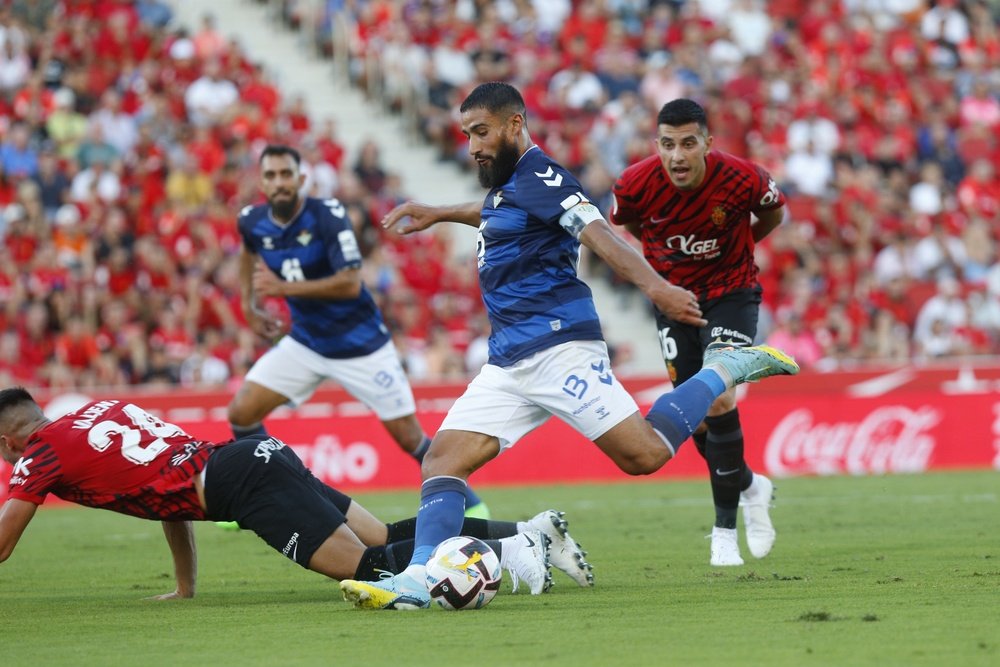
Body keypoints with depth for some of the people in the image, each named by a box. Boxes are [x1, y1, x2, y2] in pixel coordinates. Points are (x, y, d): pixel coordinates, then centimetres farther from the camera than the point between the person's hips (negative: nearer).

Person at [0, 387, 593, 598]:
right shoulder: (99, 411, 27)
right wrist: (186, 588, 31)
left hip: (237, 481, -8)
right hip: (263, 458, 8)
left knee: (365, 566, -14)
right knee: (388, 539, 6)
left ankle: (501, 551, -26)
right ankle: (528, 530, -3)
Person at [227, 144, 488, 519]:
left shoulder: (327, 216, -22)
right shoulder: (253, 222, -5)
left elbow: (350, 283, -29)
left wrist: (284, 287, -31)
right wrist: (249, 302, 15)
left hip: (360, 344, -5)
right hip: (306, 343, 5)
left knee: (407, 436, -3)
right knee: (242, 412, -6)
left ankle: (468, 502, 17)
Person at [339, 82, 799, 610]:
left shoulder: (540, 178, -9)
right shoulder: (506, 184, 19)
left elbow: (598, 234, -25)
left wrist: (654, 287, -39)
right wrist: (440, 215, 50)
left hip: (557, 348, -9)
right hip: (508, 362, 9)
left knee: (645, 455, -15)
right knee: (443, 457, -5)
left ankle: (725, 369, 6)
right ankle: (419, 578, -16)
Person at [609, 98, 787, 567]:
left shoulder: (742, 179, -25)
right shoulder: (636, 185, -21)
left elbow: (774, 213, 0)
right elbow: (625, 221, 5)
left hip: (731, 293, -2)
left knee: (718, 401, -19)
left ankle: (726, 526, -3)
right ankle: (749, 487, 33)